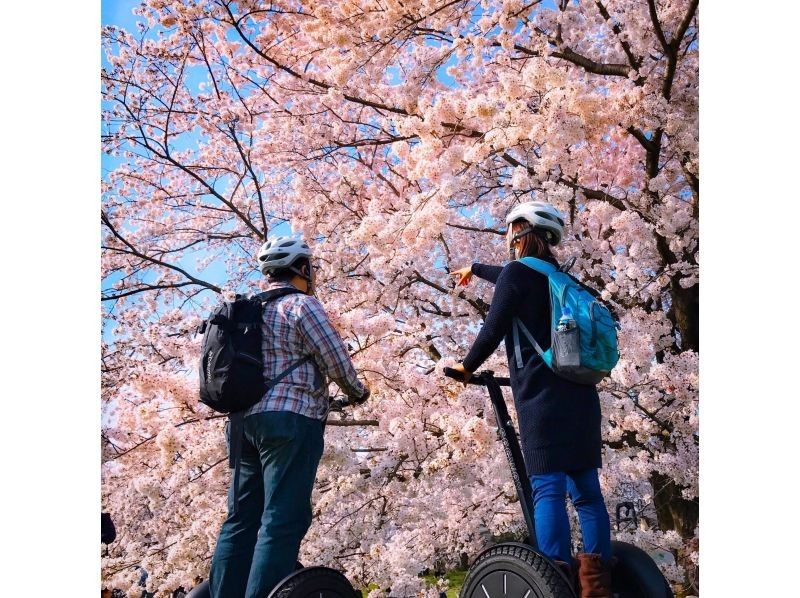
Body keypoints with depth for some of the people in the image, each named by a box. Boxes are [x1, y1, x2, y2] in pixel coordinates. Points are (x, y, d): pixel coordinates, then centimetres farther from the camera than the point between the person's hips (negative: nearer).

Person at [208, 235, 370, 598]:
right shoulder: (302, 304, -4)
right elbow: (335, 358, -7)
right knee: (283, 521, -11)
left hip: (248, 419, 8)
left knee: (241, 520, 9)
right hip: (291, 419, -8)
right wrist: (357, 392, 10)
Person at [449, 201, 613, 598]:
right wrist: (474, 269, 58)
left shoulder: (518, 272, -3)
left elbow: (493, 330, -7)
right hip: (581, 394, 8)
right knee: (586, 488, 7)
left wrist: (466, 367, 10)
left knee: (547, 488, -11)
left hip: (543, 395, -8)